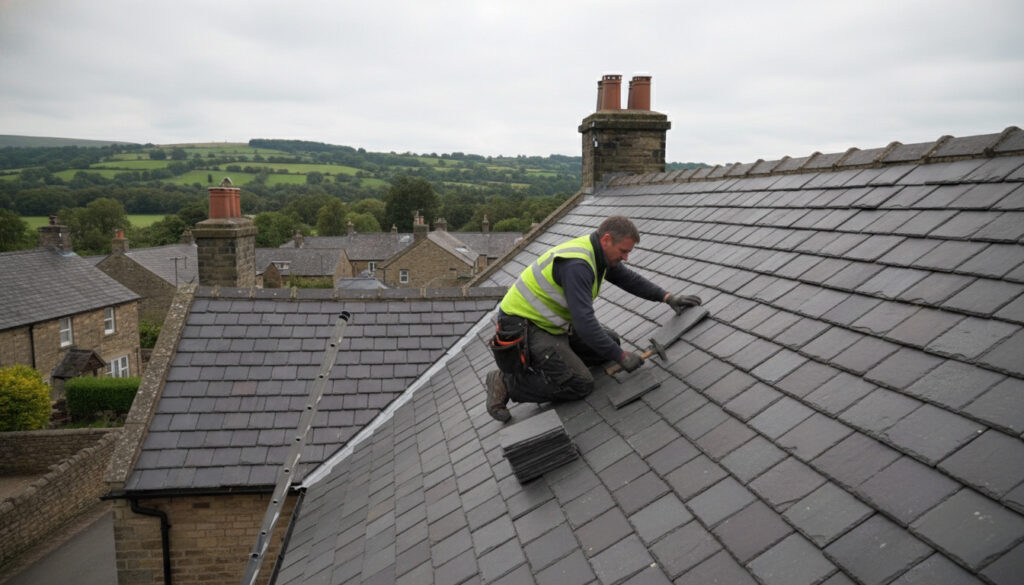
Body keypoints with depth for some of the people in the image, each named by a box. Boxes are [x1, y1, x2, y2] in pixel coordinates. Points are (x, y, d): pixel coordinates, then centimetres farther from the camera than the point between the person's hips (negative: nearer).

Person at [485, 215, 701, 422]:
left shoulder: (600, 253, 1)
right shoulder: (576, 264, -30)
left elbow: (629, 279, 15)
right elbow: (584, 323, -33)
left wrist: (668, 297, 6)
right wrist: (621, 356, -26)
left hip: (551, 323, 10)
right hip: (522, 326, -10)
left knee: (610, 341, 9)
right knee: (581, 385, -13)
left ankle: (553, 362, 13)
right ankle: (507, 381, -5)